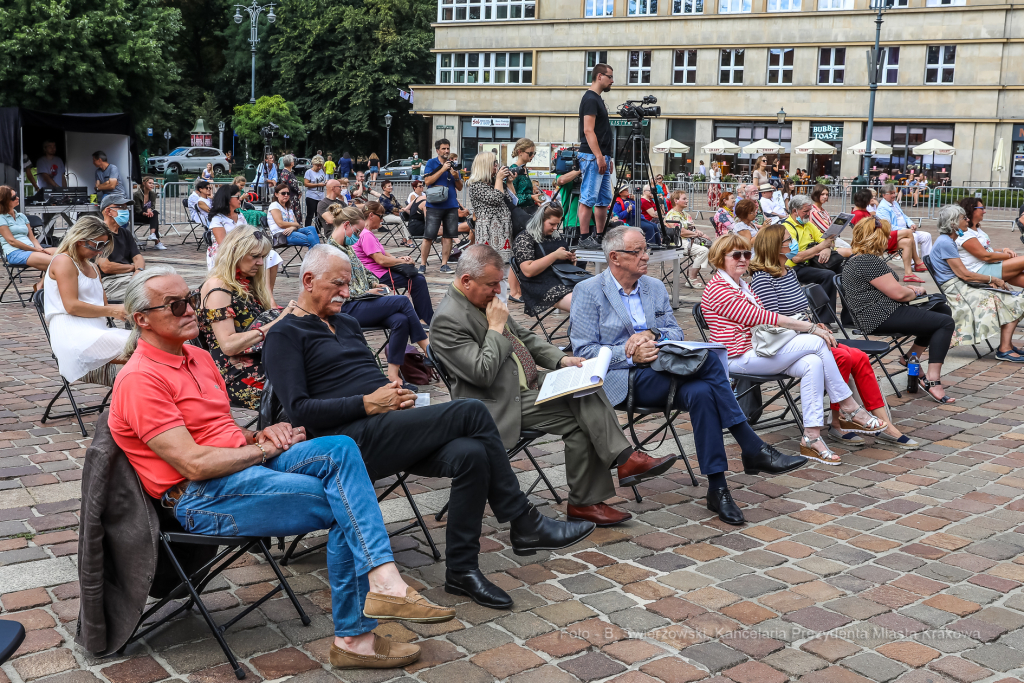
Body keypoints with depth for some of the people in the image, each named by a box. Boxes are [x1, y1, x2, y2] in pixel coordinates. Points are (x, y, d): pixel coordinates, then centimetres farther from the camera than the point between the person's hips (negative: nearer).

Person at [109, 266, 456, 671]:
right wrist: (264, 448, -10)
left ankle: (384, 581, -26)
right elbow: (194, 463, -20)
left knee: (340, 449, -19)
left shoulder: (198, 358, 17)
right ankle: (354, 637, -12)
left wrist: (261, 435, 1)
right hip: (201, 499, -8)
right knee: (344, 507, -18)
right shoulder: (140, 379, -12)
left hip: (246, 466, 8)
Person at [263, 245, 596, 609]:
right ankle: (525, 524, -11)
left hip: (386, 434, 8)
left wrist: (397, 394, 4)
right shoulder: (285, 336, 1)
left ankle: (461, 569, -12)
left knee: (470, 454, -23)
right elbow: (299, 409, -11)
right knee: (471, 412, -22)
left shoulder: (347, 323, 26)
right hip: (351, 441, -7)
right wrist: (369, 403, -15)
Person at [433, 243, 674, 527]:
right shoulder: (448, 320, -18)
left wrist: (561, 359, 4)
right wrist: (496, 327, -17)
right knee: (579, 421, -18)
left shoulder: (487, 299, 10)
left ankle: (624, 458, -17)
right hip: (504, 403, -8)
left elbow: (525, 337, 19)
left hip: (531, 381, 8)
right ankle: (583, 503, -8)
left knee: (588, 389, -15)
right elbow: (483, 373, -25)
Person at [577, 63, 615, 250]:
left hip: (601, 157, 10)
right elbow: (588, 131, -18)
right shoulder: (590, 99, -11)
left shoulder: (597, 99, 20)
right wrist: (599, 157, -21)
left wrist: (607, 157, 22)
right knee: (588, 199, -8)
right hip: (592, 157, -10)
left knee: (604, 200, 11)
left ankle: (600, 237, 15)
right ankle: (584, 239, -6)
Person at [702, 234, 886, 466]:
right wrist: (811, 328, -17)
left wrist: (807, 326, -2)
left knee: (813, 363, -20)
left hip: (759, 348, 9)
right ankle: (849, 410, -10)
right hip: (740, 357, -9)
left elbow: (762, 318, 14)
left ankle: (811, 438, -22)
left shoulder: (741, 285, 22)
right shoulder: (718, 289, -11)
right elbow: (760, 317, -17)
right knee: (816, 342, -18)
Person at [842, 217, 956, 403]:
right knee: (946, 323, -15)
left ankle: (910, 357, 16)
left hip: (875, 316, 11)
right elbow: (898, 294, -17)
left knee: (943, 310, 18)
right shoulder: (869, 261, -16)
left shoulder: (853, 260, 17)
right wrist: (916, 292, 4)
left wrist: (908, 289, 17)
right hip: (883, 317, -11)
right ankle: (932, 382, -18)